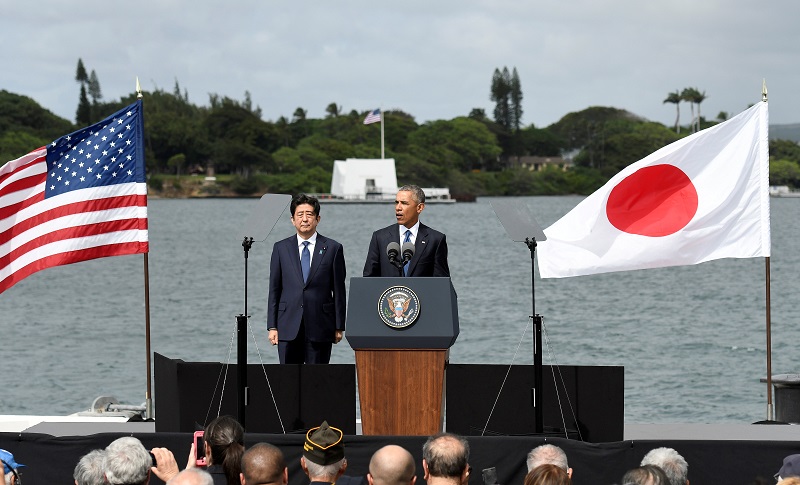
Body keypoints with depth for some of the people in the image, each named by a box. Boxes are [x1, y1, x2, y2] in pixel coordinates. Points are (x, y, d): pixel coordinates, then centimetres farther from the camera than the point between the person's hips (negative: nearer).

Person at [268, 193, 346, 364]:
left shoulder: (333, 249, 4)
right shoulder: (281, 248, 9)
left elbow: (339, 291, 4)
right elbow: (274, 290, 8)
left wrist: (339, 327, 1)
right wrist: (272, 326, 2)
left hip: (320, 329, -1)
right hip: (289, 328, 1)